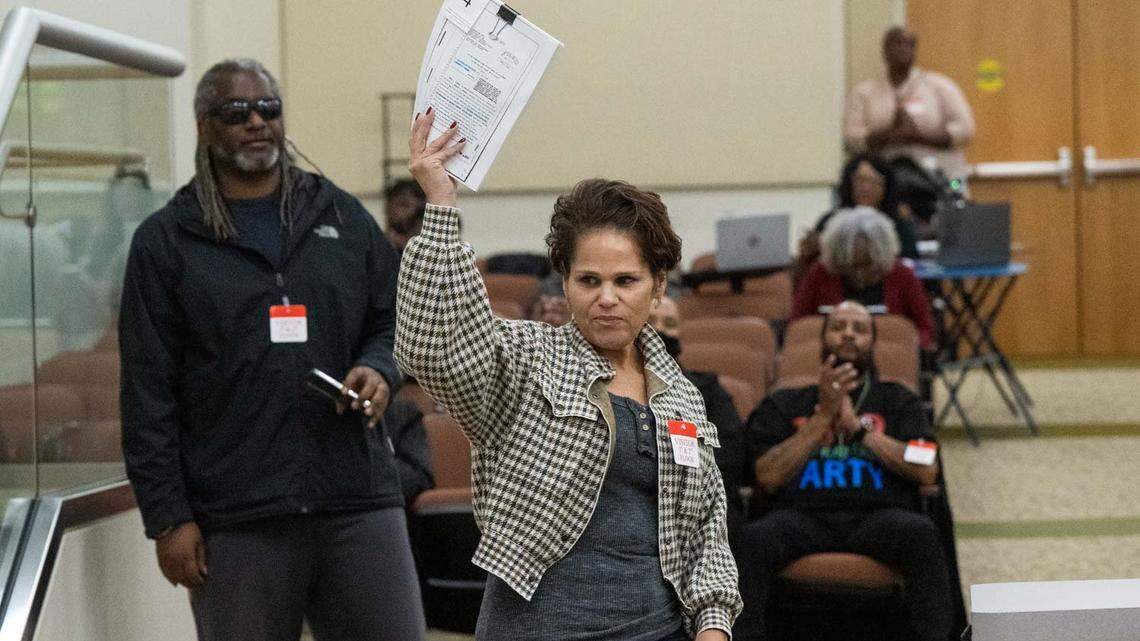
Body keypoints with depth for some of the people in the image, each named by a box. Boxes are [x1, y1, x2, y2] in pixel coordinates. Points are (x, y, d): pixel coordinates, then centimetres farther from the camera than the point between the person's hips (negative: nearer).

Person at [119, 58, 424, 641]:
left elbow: (394, 321, 21)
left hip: (358, 500, 2)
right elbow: (148, 394, 2)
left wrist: (378, 368, -3)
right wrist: (167, 517, -5)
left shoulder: (342, 216, 13)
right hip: (235, 520, -2)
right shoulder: (166, 240, 5)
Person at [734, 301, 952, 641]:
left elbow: (927, 472, 7)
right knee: (753, 538, -34)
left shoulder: (898, 402, 24)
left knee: (921, 533, -35)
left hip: (878, 513, 0)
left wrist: (858, 426, 0)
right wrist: (823, 416, 1)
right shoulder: (783, 404, 23)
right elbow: (768, 477, 6)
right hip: (804, 514, 0)